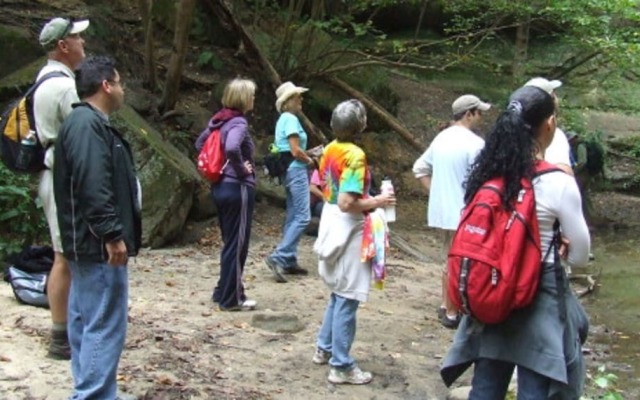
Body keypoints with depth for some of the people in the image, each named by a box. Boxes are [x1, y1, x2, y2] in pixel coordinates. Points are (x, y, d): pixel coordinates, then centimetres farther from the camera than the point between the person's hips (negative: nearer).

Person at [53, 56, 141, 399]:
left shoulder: (88, 122, 18)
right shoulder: (88, 124, -17)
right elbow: (92, 187, -26)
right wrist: (112, 234, -25)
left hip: (88, 242, 11)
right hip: (99, 243, -11)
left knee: (85, 320, 15)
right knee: (105, 324, -8)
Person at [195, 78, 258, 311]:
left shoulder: (220, 120, 9)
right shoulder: (238, 122, -17)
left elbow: (200, 143, 21)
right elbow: (232, 148, -36)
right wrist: (241, 169, -20)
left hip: (220, 186, 9)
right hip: (237, 188, -9)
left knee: (230, 242, 19)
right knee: (237, 245, 1)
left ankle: (224, 292, 26)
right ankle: (231, 299, 8)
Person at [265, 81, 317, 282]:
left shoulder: (283, 119, 16)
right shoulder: (291, 119, -14)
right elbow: (295, 151, -19)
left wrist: (308, 153, 14)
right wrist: (310, 161, -3)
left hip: (288, 170, 10)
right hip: (296, 170, -10)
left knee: (293, 216, 11)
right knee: (302, 217, -11)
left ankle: (289, 261, 13)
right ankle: (278, 257, -16)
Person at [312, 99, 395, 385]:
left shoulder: (330, 150, 5)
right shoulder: (355, 155, -21)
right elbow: (347, 203, -27)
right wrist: (377, 202, -14)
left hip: (332, 224, 9)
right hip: (349, 229, -9)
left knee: (338, 295, 22)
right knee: (347, 300, 0)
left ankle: (324, 348, 32)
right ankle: (341, 366, 7)